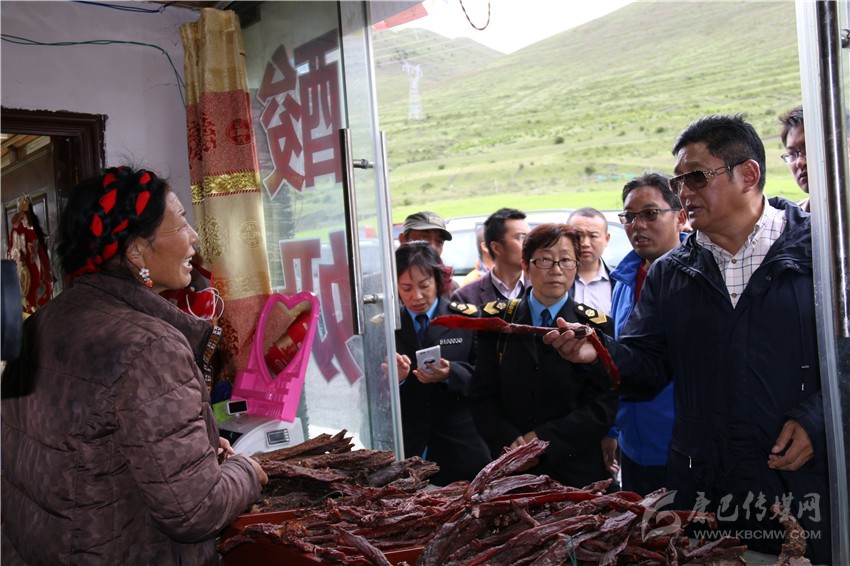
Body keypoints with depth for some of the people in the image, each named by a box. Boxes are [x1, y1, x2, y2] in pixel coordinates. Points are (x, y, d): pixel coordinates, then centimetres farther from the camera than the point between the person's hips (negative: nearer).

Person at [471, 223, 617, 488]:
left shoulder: (594, 325, 0)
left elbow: (603, 406, -6)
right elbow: (483, 396, 2)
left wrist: (543, 439, -15)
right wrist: (509, 441, -14)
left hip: (577, 470, -1)